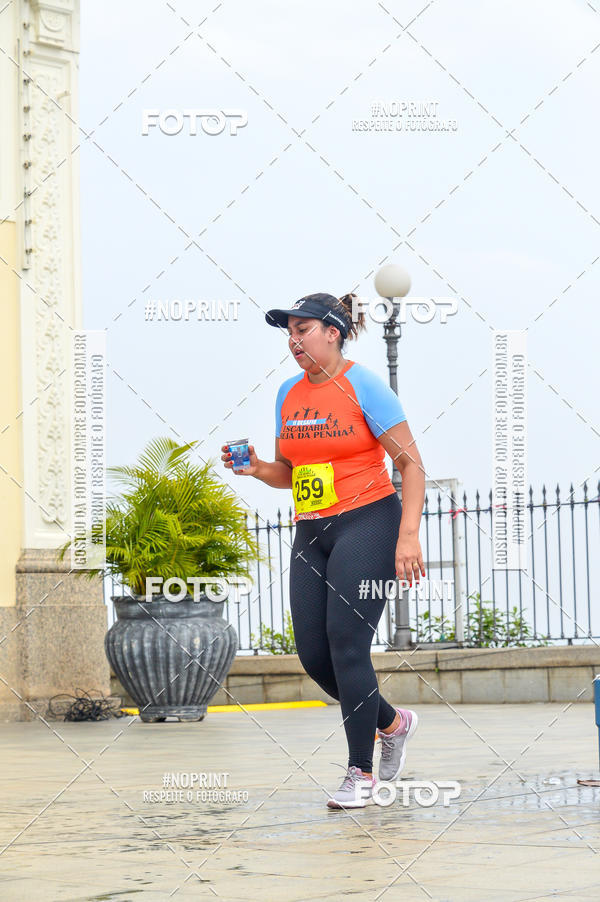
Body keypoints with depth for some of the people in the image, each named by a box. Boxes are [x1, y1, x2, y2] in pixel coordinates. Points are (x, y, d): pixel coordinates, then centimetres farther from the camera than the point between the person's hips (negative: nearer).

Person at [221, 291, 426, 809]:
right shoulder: (289, 395, 12)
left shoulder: (363, 386, -7)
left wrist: (408, 534, -19)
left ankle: (361, 774, -8)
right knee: (314, 654, 0)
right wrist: (257, 470, -1)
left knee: (346, 641, -16)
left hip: (368, 523, -7)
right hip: (312, 534, 7)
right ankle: (393, 723, 25)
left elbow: (412, 464, -9)